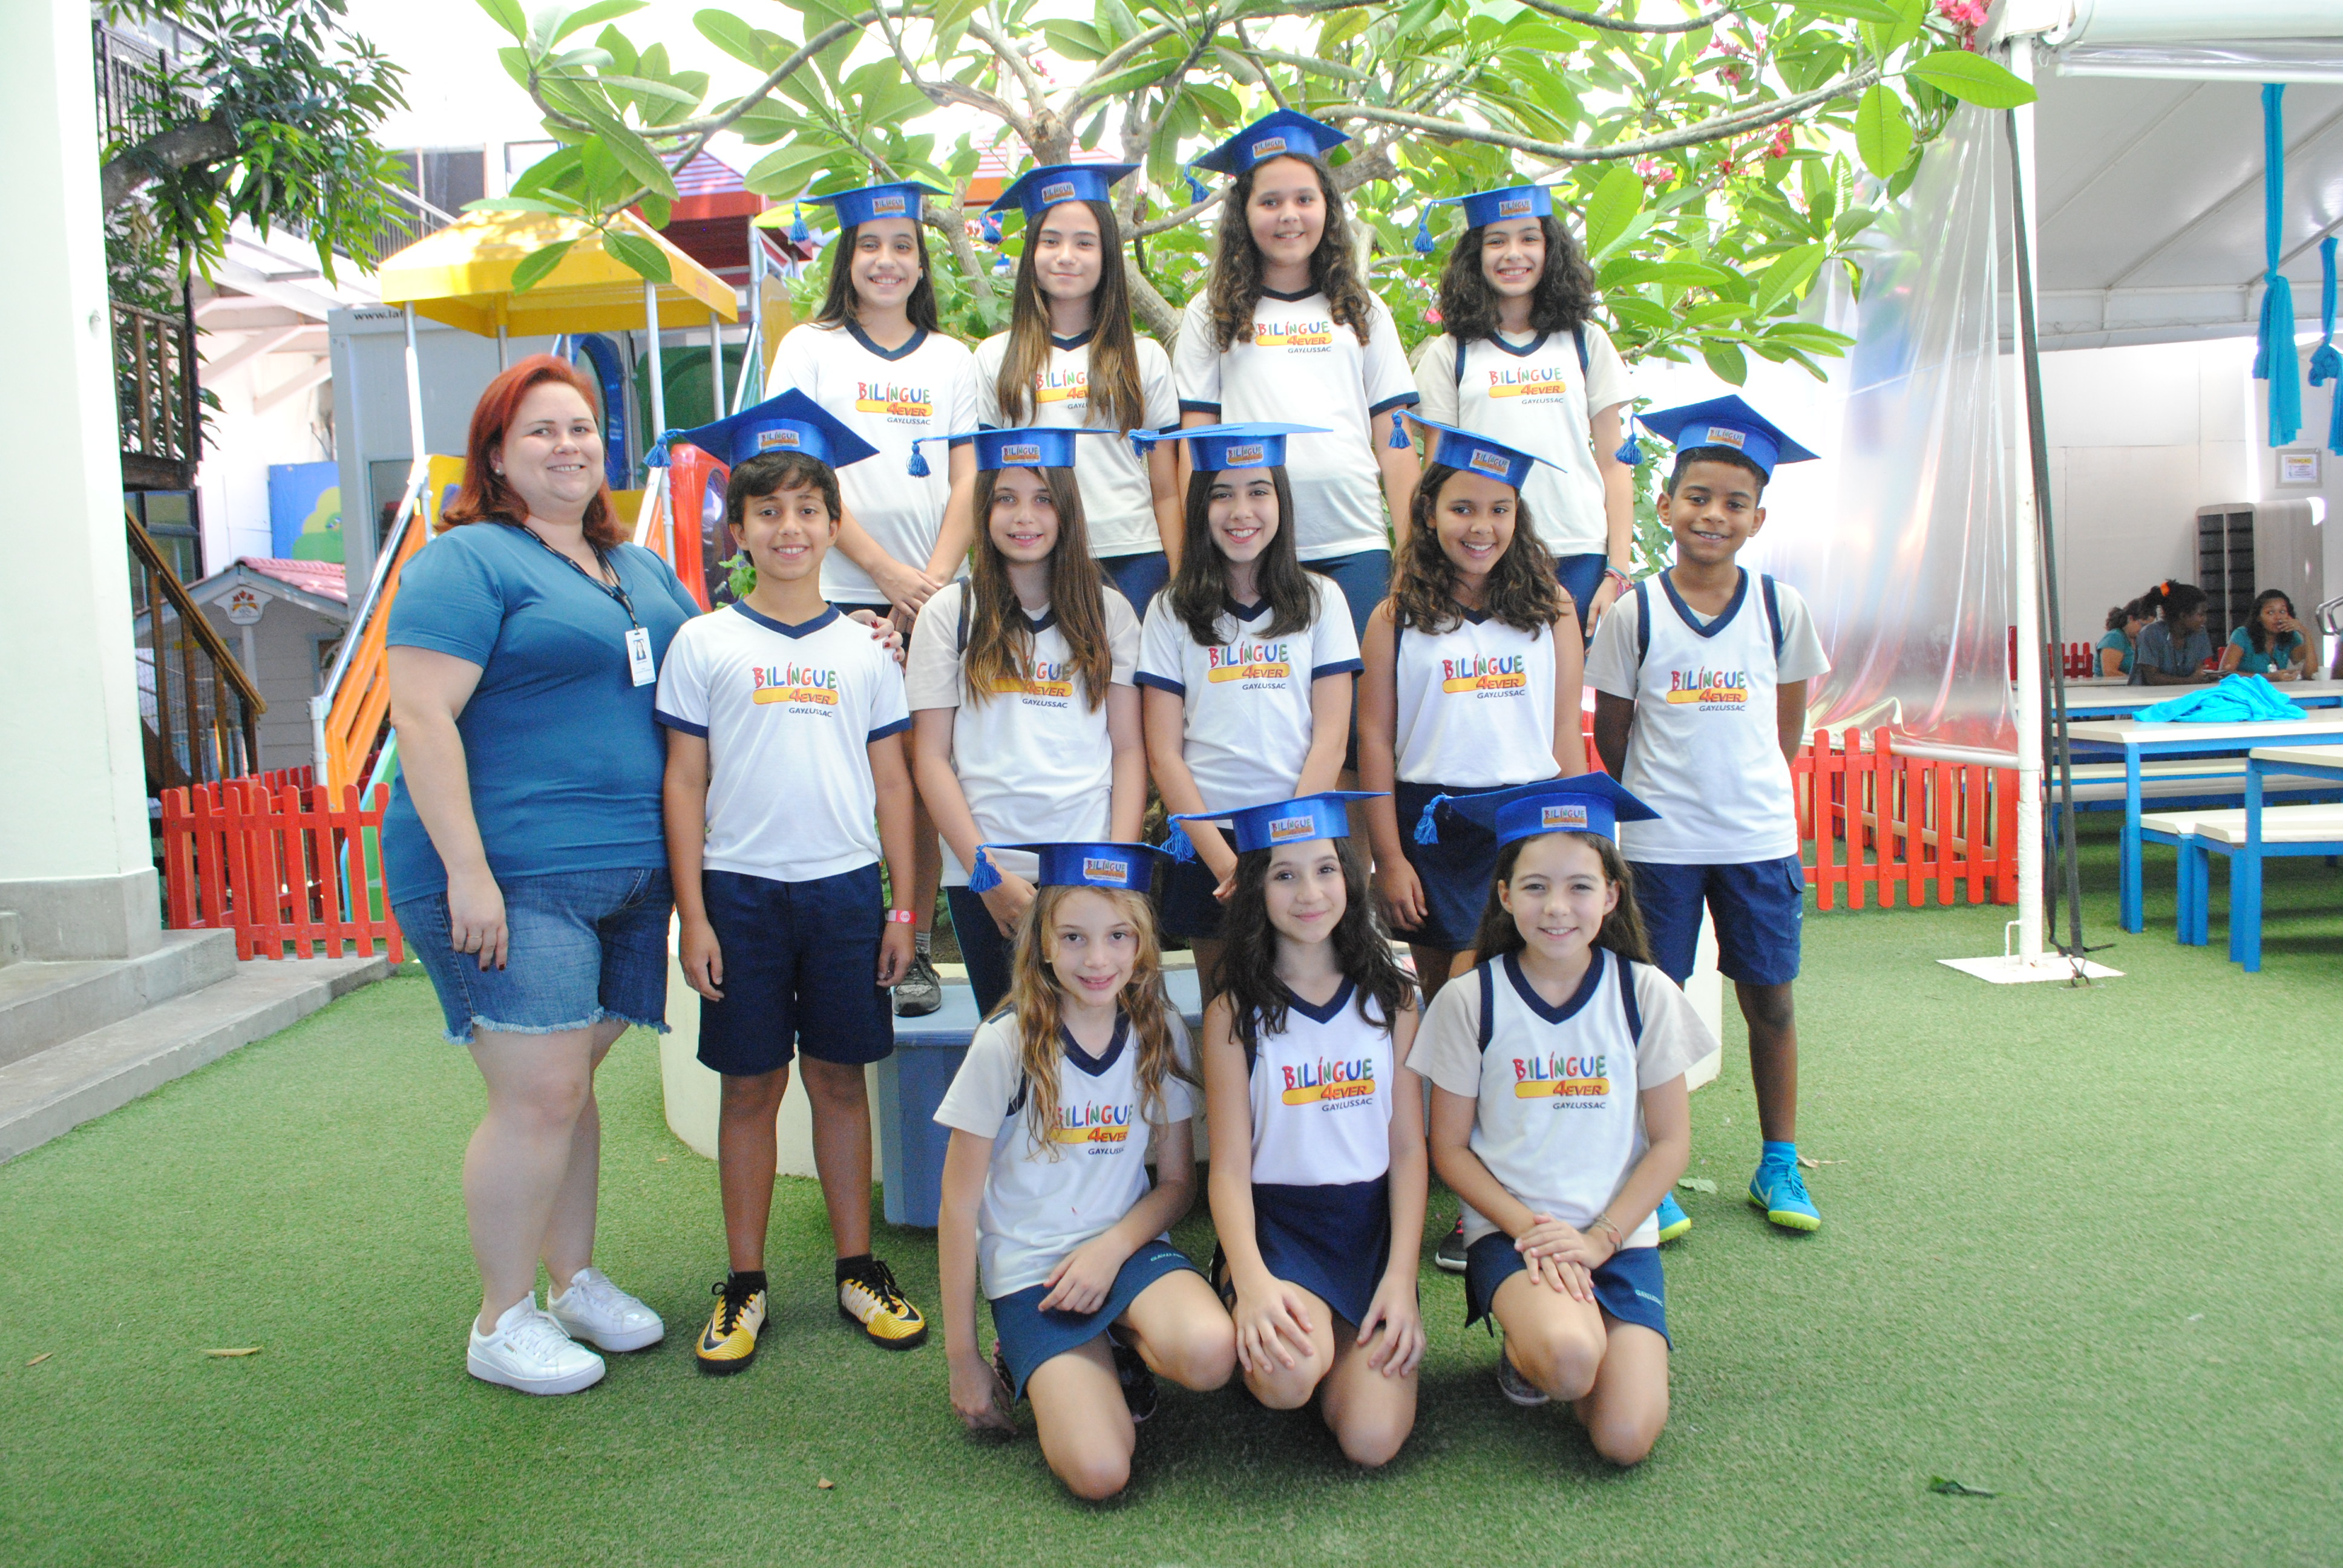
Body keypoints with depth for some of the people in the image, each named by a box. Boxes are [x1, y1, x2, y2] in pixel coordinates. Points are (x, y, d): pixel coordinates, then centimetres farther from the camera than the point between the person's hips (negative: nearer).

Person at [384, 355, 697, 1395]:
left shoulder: (641, 569, 18)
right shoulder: (468, 561, -7)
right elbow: (422, 715, -15)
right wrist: (467, 871, -20)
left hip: (626, 875, 7)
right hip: (510, 879, -7)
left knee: (569, 1084, 15)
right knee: (539, 1095, -6)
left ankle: (574, 1280, 28)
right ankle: (503, 1322, 10)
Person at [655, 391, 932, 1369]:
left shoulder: (863, 650, 7)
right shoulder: (705, 645, 2)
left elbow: (892, 783, 9)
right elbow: (685, 784, 1)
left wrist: (904, 905, 5)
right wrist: (692, 914, -4)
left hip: (846, 890, 2)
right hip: (742, 890, -1)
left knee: (841, 1077, 9)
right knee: (751, 1086, 6)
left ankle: (858, 1269, 21)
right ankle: (744, 1285, 18)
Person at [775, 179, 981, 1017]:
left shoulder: (952, 358, 16)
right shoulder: (810, 347, 9)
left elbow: (968, 481, 9)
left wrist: (934, 579, -6)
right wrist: (887, 572, -10)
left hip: (936, 598, 2)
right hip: (841, 596, -2)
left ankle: (916, 950, 10)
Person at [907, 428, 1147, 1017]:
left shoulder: (1108, 611, 8)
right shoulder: (950, 613, 5)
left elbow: (1129, 748, 6)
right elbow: (930, 758, 2)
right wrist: (985, 872, -6)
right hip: (984, 878, 0)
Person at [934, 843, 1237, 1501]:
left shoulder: (1161, 1035, 0)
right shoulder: (1006, 1044, -10)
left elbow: (1177, 1181, 8)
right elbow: (960, 1207, -5)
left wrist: (1112, 1247, -13)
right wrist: (962, 1359, -2)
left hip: (1129, 1247, 3)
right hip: (1030, 1269, -3)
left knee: (1210, 1352, -31)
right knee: (1099, 1472, -23)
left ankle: (1123, 1355, 4)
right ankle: (1026, 1368, 8)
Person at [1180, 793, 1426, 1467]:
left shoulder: (1391, 997, 4)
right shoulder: (1233, 1013, -4)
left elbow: (1409, 1149, 4)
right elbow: (1230, 1166, -7)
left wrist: (1402, 1277, -8)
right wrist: (1251, 1280, -24)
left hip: (1373, 1223, 2)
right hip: (1274, 1220, -2)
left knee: (1372, 1439, -17)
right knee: (1291, 1372, -33)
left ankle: (1346, 1342, 14)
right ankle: (1264, 1336, 3)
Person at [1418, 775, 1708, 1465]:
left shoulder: (1644, 994, -1)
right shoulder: (1470, 1001, -5)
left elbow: (1670, 1142, 3)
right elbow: (1449, 1148, 0)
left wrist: (1598, 1239, -9)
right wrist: (1528, 1227, -14)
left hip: (1619, 1234, 2)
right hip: (1509, 1228, -1)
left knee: (1626, 1438, -17)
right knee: (1569, 1357, -32)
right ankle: (1525, 1347, 4)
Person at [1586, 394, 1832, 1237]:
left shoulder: (1780, 608, 1)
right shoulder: (1634, 613, -4)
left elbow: (1787, 726, 11)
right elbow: (1611, 732, 4)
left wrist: (1746, 786, 10)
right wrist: (1656, 794, 7)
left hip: (1760, 836, 2)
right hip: (1659, 842, -2)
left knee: (1770, 1000, 9)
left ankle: (1778, 1165, 25)